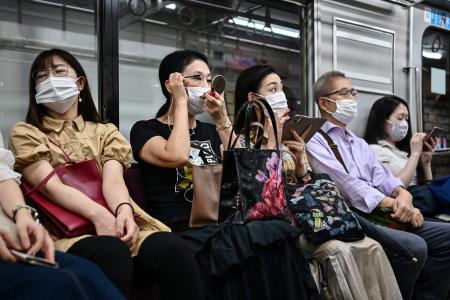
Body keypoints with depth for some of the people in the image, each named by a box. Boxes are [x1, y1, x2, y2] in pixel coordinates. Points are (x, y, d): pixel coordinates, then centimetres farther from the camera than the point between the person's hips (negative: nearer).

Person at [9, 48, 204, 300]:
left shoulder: (105, 132, 21)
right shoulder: (26, 133, 14)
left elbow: (113, 180, 2)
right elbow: (51, 185, -4)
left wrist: (124, 210, -22)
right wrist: (98, 214, -22)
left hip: (115, 220, 3)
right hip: (62, 229, -2)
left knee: (172, 249, -29)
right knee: (112, 254, -37)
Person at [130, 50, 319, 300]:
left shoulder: (210, 131, 22)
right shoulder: (145, 130, 5)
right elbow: (177, 157, -18)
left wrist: (222, 118, 4)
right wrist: (181, 102, -6)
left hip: (221, 226, 5)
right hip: (182, 235, -5)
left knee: (282, 233, -27)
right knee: (259, 242, -32)